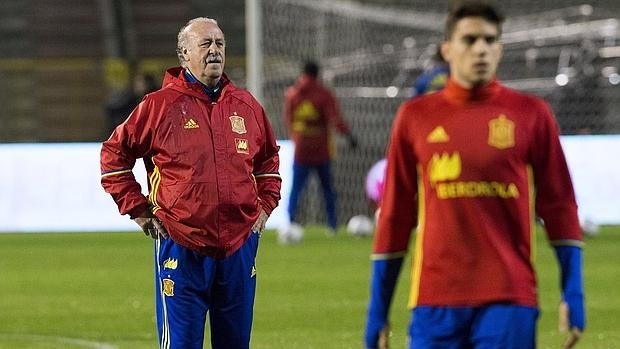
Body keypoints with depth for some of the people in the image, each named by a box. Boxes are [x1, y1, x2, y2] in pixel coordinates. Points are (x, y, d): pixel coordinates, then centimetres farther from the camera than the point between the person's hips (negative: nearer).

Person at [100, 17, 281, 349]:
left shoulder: (246, 106, 10)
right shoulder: (161, 105, -3)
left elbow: (269, 157, 27)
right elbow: (114, 154, 4)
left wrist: (266, 205, 15)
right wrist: (137, 209, 0)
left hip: (239, 246, 4)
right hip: (181, 248, -4)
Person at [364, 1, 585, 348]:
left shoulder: (531, 114, 4)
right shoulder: (415, 116, 7)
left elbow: (559, 205, 5)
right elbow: (395, 214, 10)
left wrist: (573, 293, -3)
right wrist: (378, 311, 9)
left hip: (508, 300, -1)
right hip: (435, 302, 1)